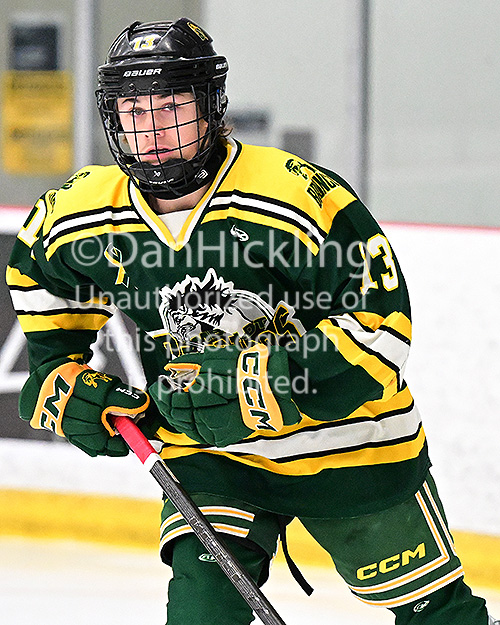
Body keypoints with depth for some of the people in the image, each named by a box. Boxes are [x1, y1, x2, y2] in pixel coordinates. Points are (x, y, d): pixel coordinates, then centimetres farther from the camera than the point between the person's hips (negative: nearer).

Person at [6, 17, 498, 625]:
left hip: (346, 440, -2)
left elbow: (380, 327, -25)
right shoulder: (80, 217, -11)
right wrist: (67, 387, 1)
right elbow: (34, 263, 13)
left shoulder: (303, 197, -27)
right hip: (210, 456, 2)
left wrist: (255, 381, -33)